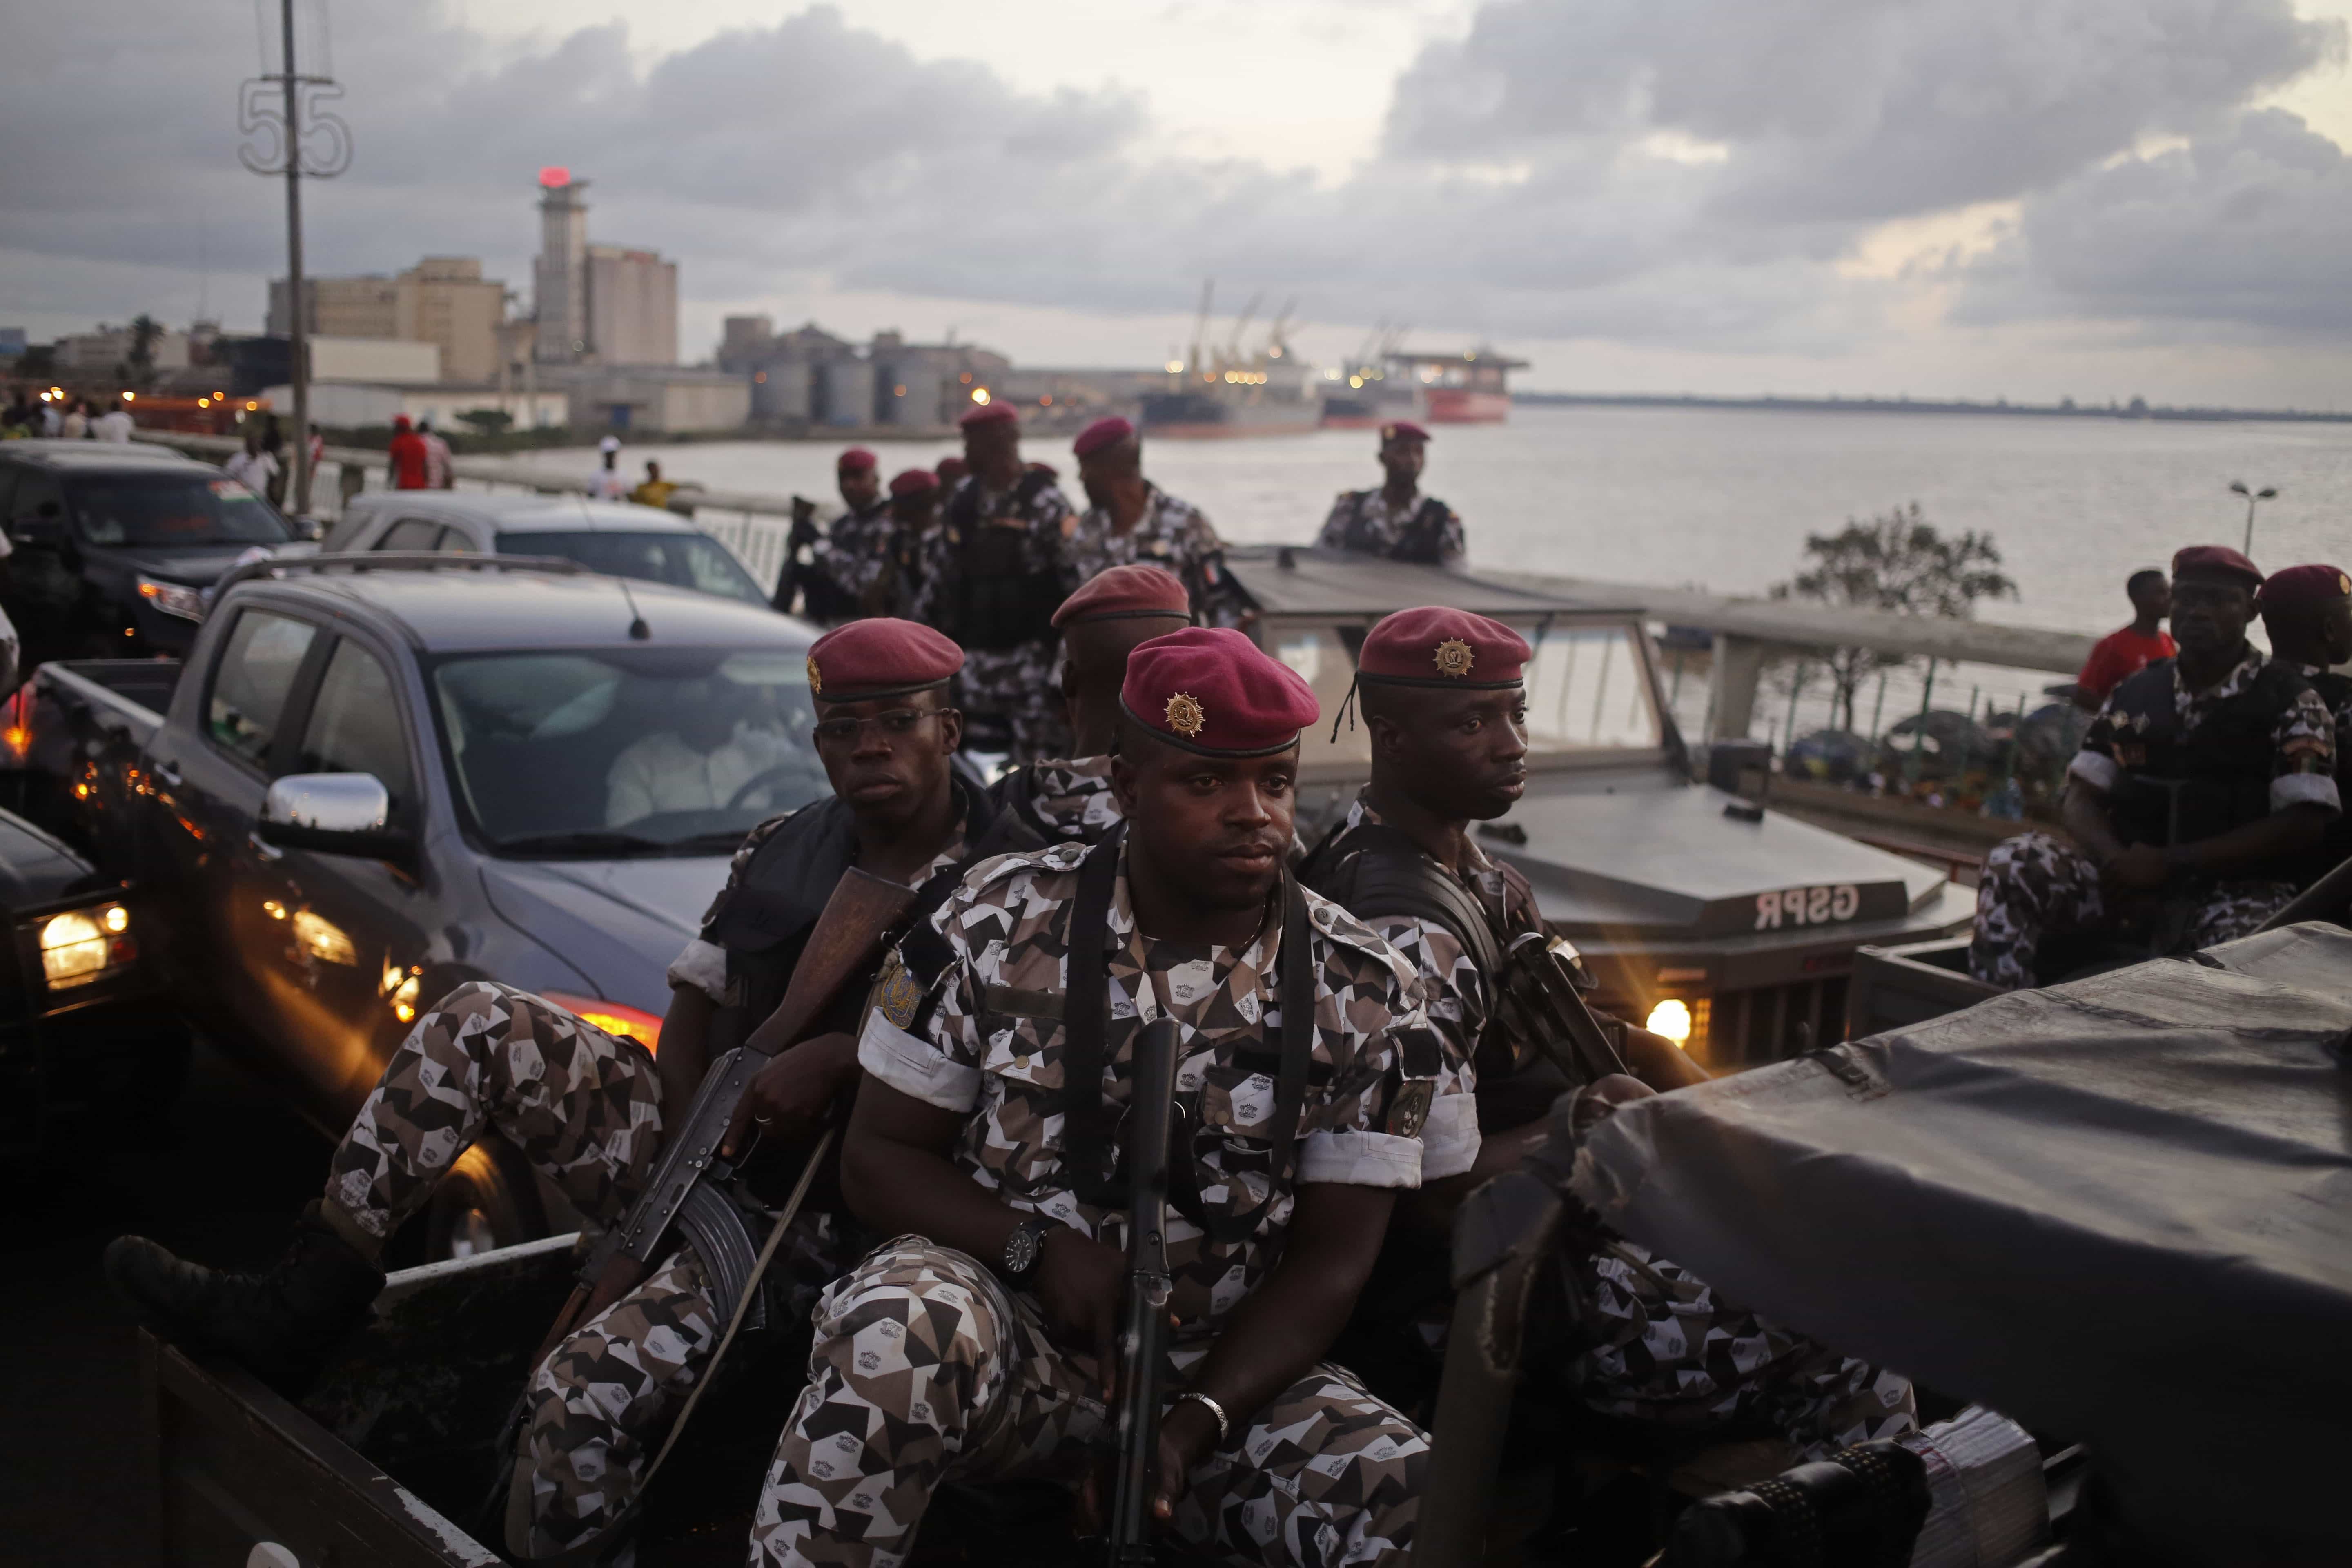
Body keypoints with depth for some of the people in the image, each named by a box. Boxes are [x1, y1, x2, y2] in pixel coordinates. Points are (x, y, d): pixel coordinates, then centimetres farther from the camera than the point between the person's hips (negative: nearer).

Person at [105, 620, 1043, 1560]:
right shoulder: (779, 853, 8)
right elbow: (695, 1005, 12)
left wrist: (842, 1056, -26)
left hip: (808, 1222, -7)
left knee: (584, 1395, -27)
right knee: (476, 1028, -4)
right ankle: (294, 1314, -1)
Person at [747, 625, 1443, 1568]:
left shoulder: (1366, 996, -3)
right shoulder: (1000, 923, -3)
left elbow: (1328, 1262, -4)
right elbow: (879, 1157, 1)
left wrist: (1193, 1424, -19)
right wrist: (1038, 1248, -17)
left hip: (1226, 1372, 1)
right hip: (1003, 1338, -1)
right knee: (897, 1321, -34)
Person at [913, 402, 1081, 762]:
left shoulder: (1044, 501, -9)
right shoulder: (964, 500, 11)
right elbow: (941, 573, 18)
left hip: (1032, 656, -7)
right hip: (977, 656, 7)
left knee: (1042, 761, -8)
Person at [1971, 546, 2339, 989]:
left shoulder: (2290, 702, 1)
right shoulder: (2134, 695, 13)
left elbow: (2304, 823, -9)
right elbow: (2079, 798, 10)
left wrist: (2171, 862, -16)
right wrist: (2117, 862, -13)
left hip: (2238, 890, -4)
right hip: (2132, 885, 4)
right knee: (2014, 862, -21)